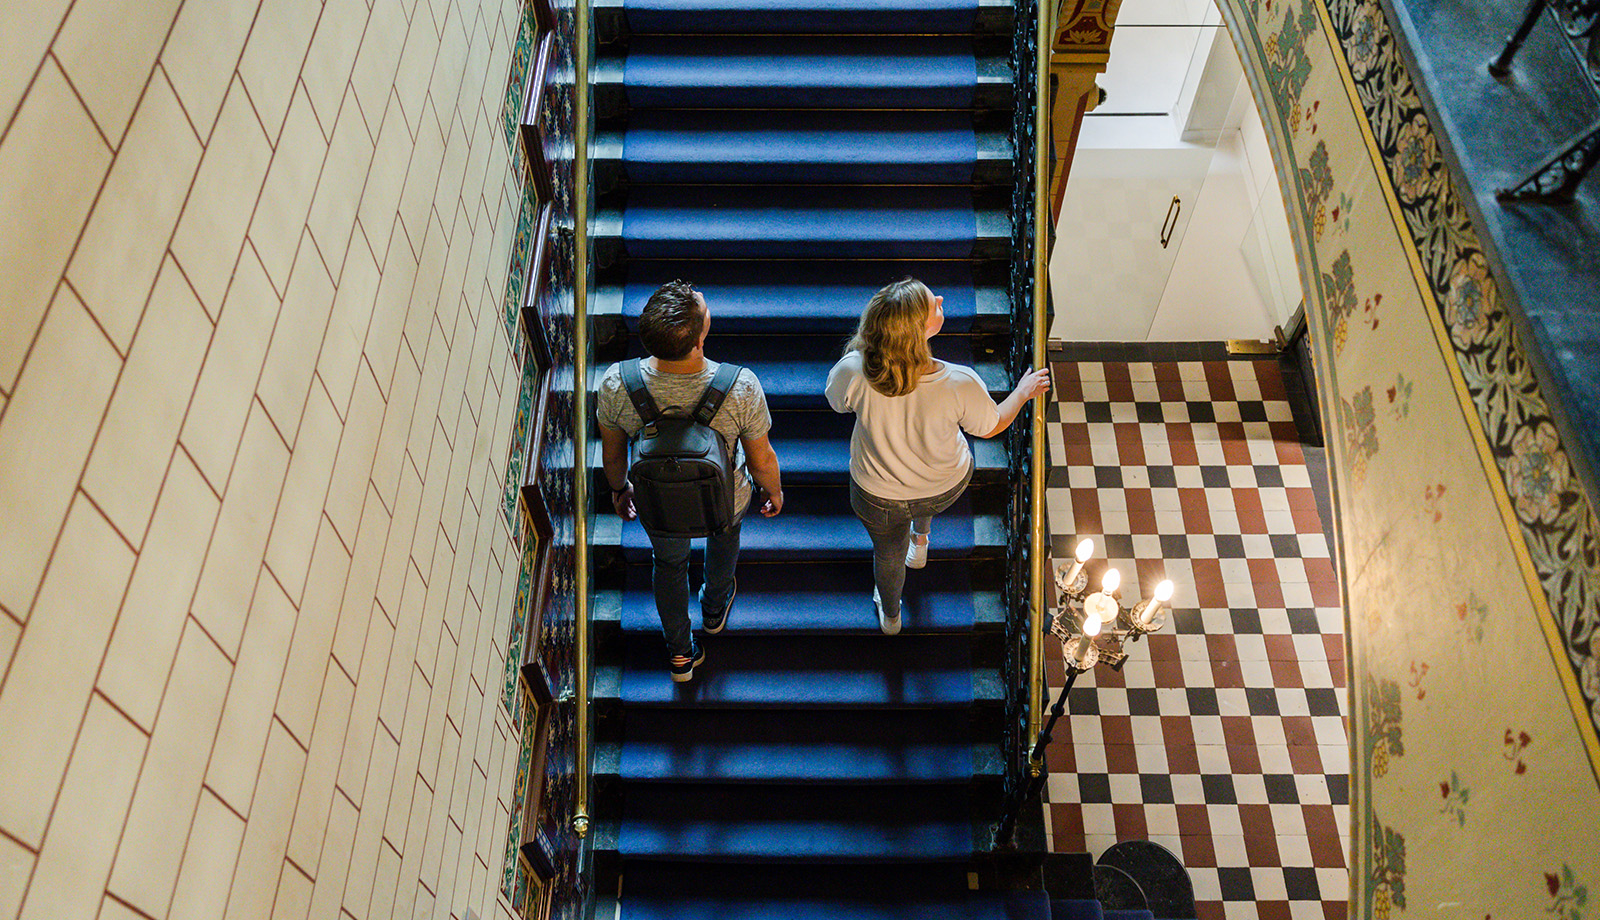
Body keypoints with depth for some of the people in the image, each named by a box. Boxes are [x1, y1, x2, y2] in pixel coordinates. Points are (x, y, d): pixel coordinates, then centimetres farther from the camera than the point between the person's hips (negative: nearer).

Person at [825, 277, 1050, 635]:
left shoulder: (854, 371, -37)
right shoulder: (960, 384, -38)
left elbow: (837, 401, -10)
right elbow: (990, 427, -15)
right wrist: (1022, 392, 4)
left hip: (878, 498, 0)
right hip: (946, 488, 0)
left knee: (889, 553, 32)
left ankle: (890, 615, 62)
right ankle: (920, 541, 71)